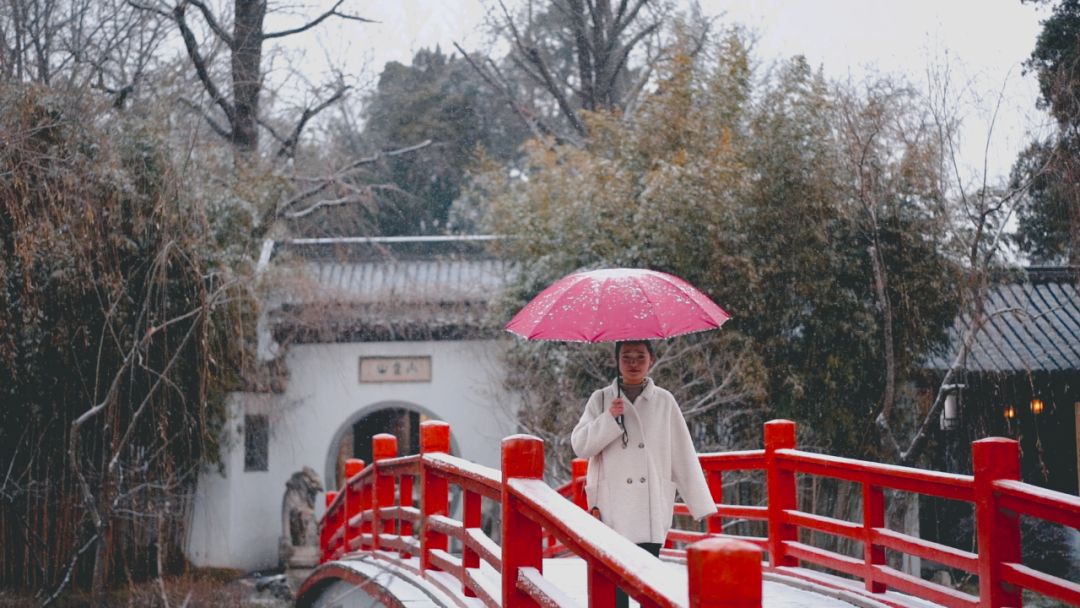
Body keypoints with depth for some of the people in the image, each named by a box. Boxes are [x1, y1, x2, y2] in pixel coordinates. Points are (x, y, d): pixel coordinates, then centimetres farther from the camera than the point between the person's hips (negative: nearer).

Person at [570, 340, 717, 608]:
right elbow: (580, 445, 0)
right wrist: (609, 419, -15)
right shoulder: (601, 400, 6)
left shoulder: (664, 402, 5)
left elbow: (684, 456, 6)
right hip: (612, 508, 0)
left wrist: (702, 505, 3)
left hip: (651, 509, 0)